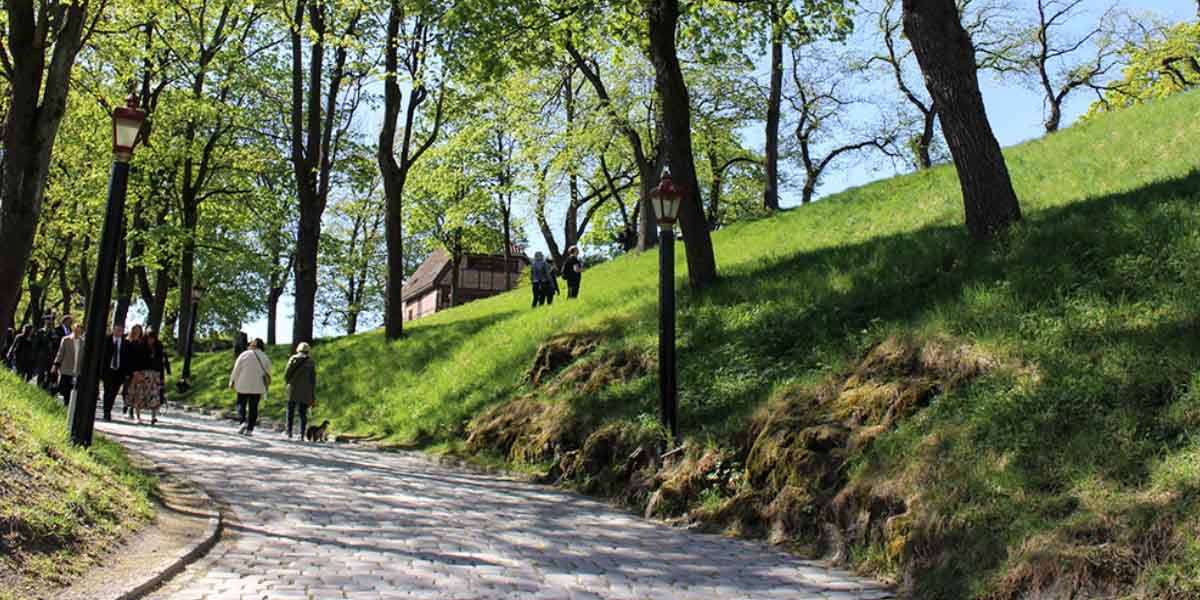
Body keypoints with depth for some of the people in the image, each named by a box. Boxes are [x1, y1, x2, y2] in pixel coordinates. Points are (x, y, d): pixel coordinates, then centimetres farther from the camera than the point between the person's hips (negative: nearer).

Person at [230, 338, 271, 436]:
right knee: (253, 407, 6)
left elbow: (236, 370, -2)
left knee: (241, 404, 10)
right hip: (258, 387, 2)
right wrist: (266, 384, 18)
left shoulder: (245, 355, -4)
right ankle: (249, 429, 5)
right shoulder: (265, 357, 3)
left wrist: (232, 382, 7)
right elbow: (268, 372, 7)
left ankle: (244, 422, -12)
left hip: (243, 385, -2)